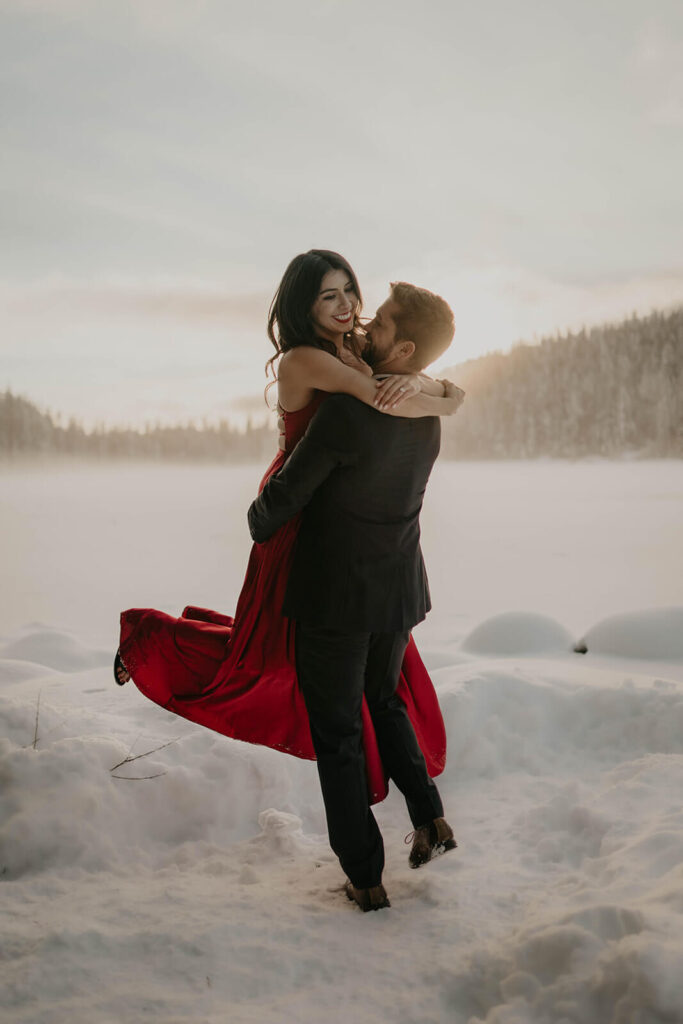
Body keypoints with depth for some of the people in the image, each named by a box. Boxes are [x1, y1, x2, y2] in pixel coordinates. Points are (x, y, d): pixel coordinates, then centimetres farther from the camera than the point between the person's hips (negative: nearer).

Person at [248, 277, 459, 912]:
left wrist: (258, 525, 6)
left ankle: (364, 876, 13)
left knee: (336, 730, 8)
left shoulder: (346, 412, -25)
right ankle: (428, 816, 16)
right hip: (399, 588, 7)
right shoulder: (427, 417, 1)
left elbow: (286, 495, -16)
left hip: (336, 592, -6)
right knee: (383, 700, 29)